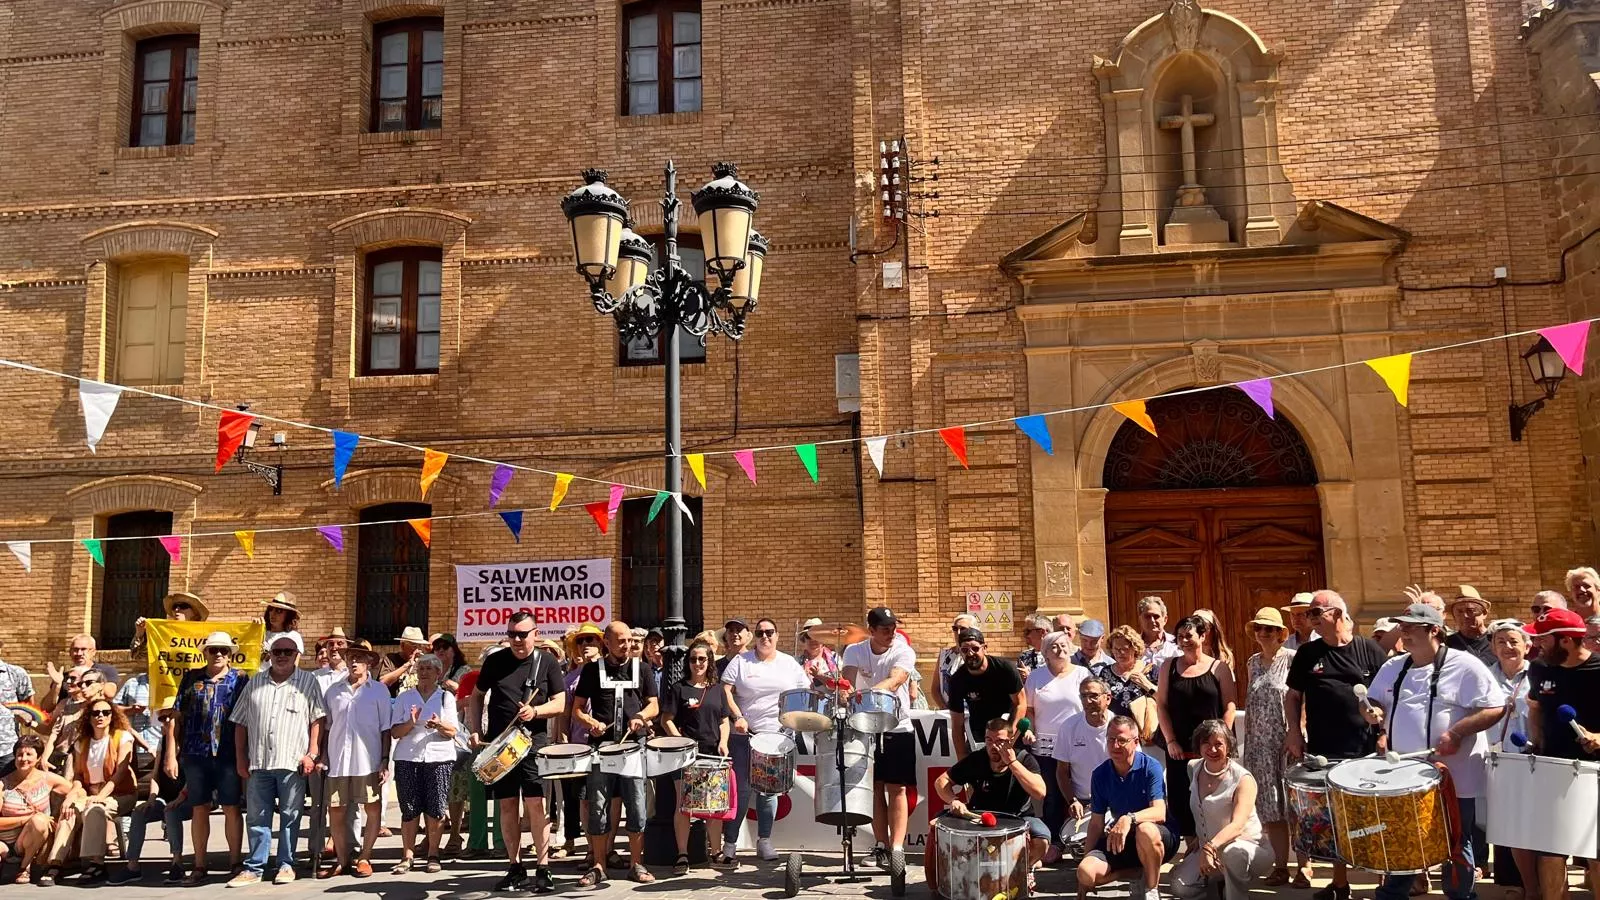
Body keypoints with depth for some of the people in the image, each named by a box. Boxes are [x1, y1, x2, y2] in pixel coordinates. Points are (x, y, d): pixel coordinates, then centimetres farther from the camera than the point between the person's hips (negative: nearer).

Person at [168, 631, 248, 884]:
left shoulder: (240, 679, 3)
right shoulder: (191, 678, 8)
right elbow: (176, 717, 6)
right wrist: (171, 754, 0)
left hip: (228, 754, -2)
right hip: (195, 754, 2)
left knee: (231, 808, 3)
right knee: (199, 808, 8)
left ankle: (235, 862, 12)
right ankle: (199, 866, 16)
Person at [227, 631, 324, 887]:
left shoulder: (308, 682, 2)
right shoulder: (254, 683, 12)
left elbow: (317, 720, -2)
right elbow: (240, 723, 13)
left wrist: (312, 754, -9)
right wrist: (241, 759, 7)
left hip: (292, 762, -3)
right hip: (258, 762, 3)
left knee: (289, 816, 5)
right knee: (257, 817, 7)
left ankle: (286, 864, 15)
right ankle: (254, 867, 15)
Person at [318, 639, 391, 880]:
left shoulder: (378, 690, 2)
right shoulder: (334, 690, 9)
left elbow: (385, 729, 1)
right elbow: (326, 726, 14)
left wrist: (385, 761, -5)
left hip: (368, 760, -3)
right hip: (338, 760, 3)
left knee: (372, 809, 3)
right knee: (336, 811, 7)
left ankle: (364, 858, 16)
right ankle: (342, 860, 20)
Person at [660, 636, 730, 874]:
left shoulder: (717, 689, 12)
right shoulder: (680, 688, 2)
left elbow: (725, 721, 15)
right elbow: (666, 720, 0)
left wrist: (723, 742, -1)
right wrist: (680, 741, -13)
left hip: (713, 752, 3)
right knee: (683, 803, -6)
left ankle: (714, 850, 20)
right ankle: (682, 855, 1)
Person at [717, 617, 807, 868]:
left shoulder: (789, 664, 9)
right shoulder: (741, 661, 2)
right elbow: (726, 691, -4)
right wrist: (737, 717, -16)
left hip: (777, 736, 2)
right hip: (744, 735, -2)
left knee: (769, 790, 9)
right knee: (741, 790, -3)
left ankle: (764, 842, 20)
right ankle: (729, 843, 4)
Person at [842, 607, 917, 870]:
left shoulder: (904, 652, -11)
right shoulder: (854, 651, -2)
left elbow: (894, 681, -28)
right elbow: (849, 681, -15)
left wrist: (869, 692, -47)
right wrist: (847, 692, -41)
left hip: (898, 730, -2)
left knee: (897, 788, -3)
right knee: (875, 787, 6)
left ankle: (897, 848, -2)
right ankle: (881, 846, 15)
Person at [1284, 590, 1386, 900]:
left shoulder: (1369, 650, -1)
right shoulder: (1307, 653, 6)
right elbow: (1293, 696, 12)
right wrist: (1295, 733, 2)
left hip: (1366, 752, -2)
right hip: (1324, 754, 2)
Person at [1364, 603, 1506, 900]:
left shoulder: (1464, 666, -11)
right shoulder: (1393, 668, 8)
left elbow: (1495, 708, -14)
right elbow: (1374, 702, 18)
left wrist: (1456, 733, -24)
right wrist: (1372, 711, -6)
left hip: (1454, 778, -6)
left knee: (1456, 849, 10)